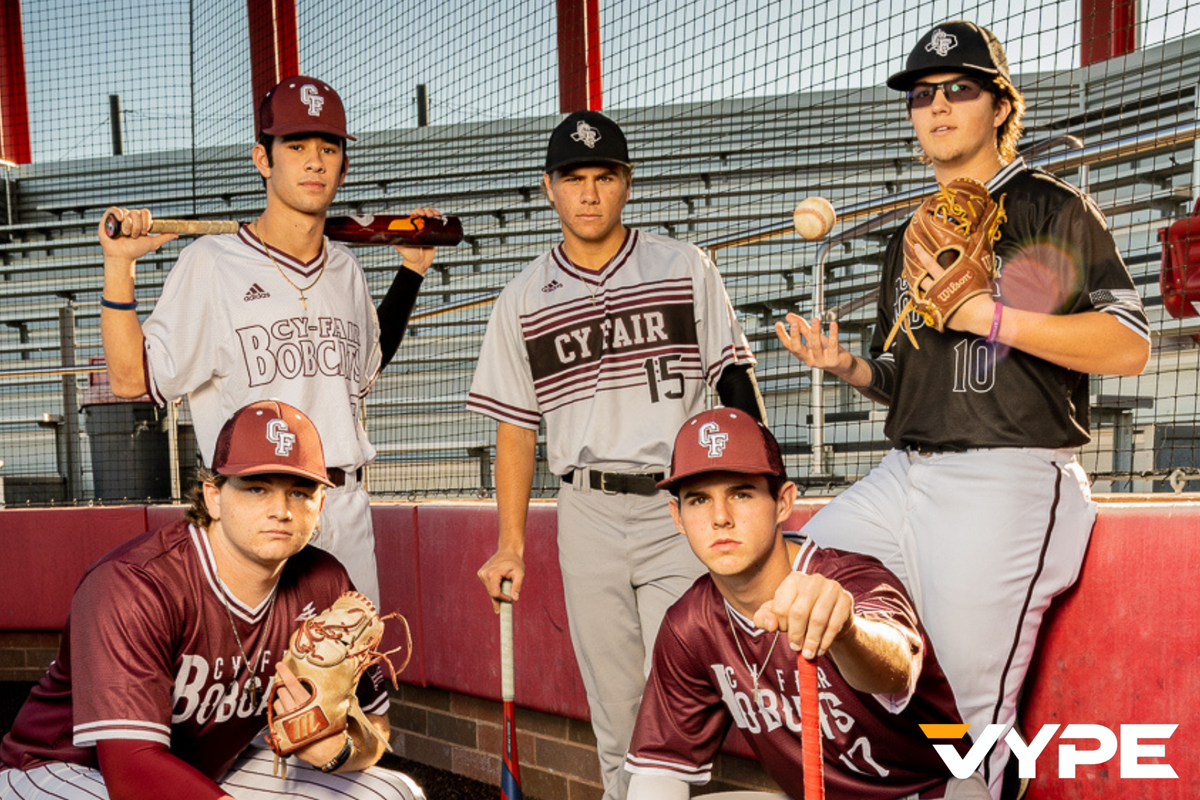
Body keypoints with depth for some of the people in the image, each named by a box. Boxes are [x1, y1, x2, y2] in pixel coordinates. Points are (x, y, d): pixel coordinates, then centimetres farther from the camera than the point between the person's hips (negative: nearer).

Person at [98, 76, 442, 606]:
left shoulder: (345, 268, 11)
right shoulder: (211, 261, -5)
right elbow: (130, 378, -7)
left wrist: (412, 271, 21)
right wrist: (118, 266, -15)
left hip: (346, 507, 5)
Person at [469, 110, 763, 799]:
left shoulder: (686, 269, 5)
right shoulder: (523, 300, 8)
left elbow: (736, 383, 4)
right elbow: (516, 430, 10)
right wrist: (511, 546, 6)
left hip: (683, 508, -1)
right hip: (588, 515, 2)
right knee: (612, 699, 9)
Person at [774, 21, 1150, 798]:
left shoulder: (1054, 210, 0)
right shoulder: (911, 238, 20)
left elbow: (1128, 346, -12)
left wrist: (985, 313, -20)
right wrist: (848, 367, 3)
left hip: (1010, 484, -7)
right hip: (903, 477, 7)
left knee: (973, 714, -8)